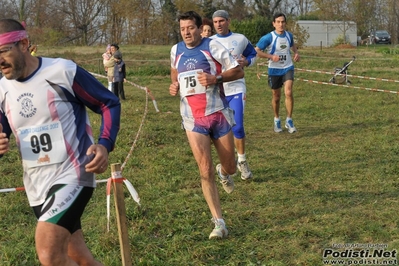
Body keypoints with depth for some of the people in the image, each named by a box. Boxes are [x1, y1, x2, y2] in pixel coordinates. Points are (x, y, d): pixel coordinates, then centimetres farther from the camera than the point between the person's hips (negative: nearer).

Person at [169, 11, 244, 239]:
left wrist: (216, 78, -22)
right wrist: (174, 86, 4)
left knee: (230, 168, 9)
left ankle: (224, 172, 50)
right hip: (193, 119, 2)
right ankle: (219, 223, -2)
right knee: (205, 171, -8)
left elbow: (238, 71, -5)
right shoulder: (176, 50, 6)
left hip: (218, 115, -2)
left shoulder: (213, 46, -7)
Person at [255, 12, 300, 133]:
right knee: (276, 97, 9)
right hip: (274, 70, -2)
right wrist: (271, 56, -24)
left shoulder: (289, 35, 1)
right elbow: (256, 51, -14)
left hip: (288, 68, 2)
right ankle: (277, 120, 33)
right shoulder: (268, 37, -14)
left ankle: (289, 120, -5)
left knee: (288, 92, -18)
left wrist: (296, 53, 5)